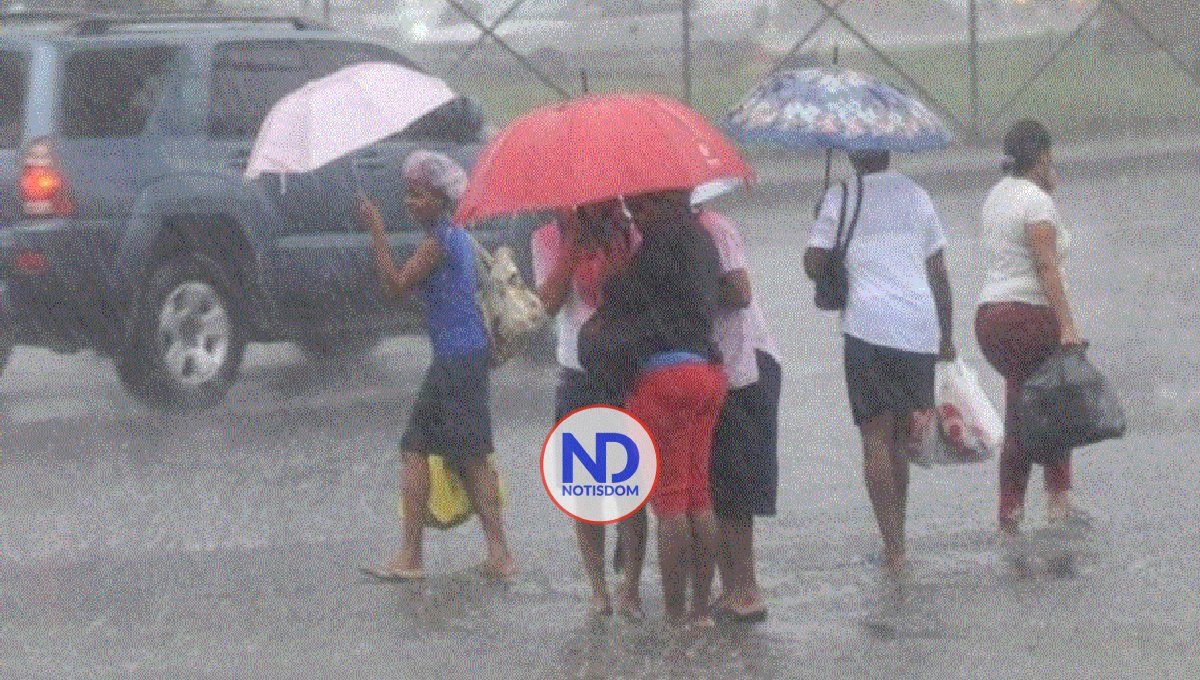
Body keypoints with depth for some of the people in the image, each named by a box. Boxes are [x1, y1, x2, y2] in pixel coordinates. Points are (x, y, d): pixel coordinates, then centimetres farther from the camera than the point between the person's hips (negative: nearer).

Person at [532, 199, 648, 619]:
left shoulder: (631, 237, 3)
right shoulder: (550, 239, 4)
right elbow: (550, 302, -10)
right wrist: (574, 242, -14)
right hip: (580, 380, 1)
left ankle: (631, 588, 2)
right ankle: (598, 589, 12)